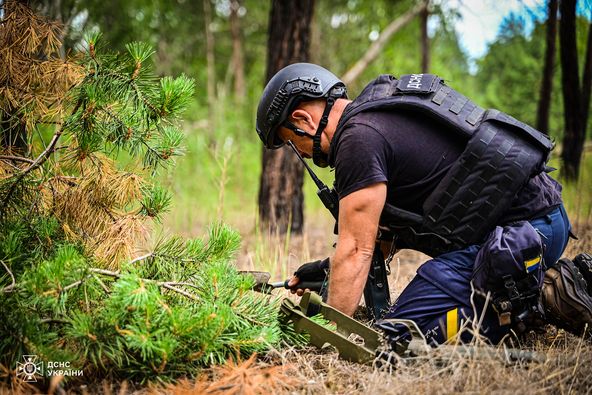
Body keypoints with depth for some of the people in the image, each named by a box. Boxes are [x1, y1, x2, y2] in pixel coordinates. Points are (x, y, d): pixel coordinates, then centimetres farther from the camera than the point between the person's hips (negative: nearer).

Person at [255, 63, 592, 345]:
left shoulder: (359, 137, -12)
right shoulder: (382, 110, 20)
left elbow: (356, 249, -13)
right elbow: (392, 217, 27)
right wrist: (328, 267, 25)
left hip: (519, 232, -10)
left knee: (398, 336, -11)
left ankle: (544, 297, -10)